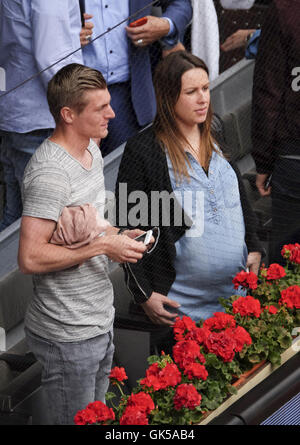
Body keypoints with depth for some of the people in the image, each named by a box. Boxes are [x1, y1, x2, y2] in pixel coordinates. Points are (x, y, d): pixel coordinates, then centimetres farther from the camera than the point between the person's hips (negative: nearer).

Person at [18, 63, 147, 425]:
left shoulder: (92, 151, 9)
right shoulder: (50, 171, -23)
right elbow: (30, 258, -27)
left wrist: (116, 236, 5)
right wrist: (102, 246, -22)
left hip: (98, 322, 9)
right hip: (67, 334, -9)